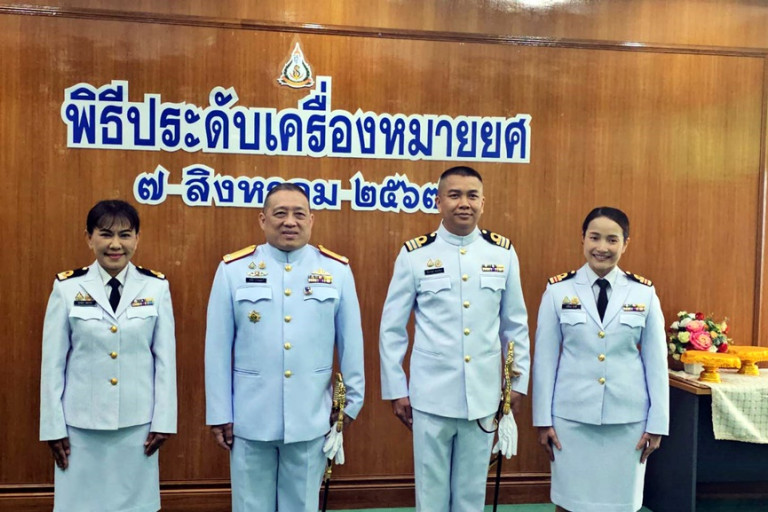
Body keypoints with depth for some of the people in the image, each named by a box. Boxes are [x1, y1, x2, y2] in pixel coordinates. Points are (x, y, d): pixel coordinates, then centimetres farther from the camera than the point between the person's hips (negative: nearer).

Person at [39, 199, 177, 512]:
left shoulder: (156, 286, -2)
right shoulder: (67, 287, -3)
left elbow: (166, 357, 0)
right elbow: (53, 361, 0)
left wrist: (163, 419, -1)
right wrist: (53, 425, -1)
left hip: (138, 422, 0)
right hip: (81, 423, 0)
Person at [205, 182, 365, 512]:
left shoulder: (337, 270, -1)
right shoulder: (234, 269, -4)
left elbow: (351, 342, 4)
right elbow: (218, 348, -1)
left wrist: (351, 401, 7)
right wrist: (219, 414, 0)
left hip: (311, 419, 1)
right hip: (250, 419, 0)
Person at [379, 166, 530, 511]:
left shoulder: (503, 253, 1)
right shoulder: (414, 254, -5)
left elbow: (515, 324, 8)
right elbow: (391, 328, 0)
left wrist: (518, 382, 8)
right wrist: (396, 389, 0)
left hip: (483, 396, 2)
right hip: (430, 395, -1)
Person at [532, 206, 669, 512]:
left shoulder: (644, 293, 1)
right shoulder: (558, 290, -2)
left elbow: (656, 361, 4)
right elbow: (545, 358, 0)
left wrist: (657, 423, 2)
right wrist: (543, 418, 0)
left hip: (628, 418, 1)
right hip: (571, 416, -1)